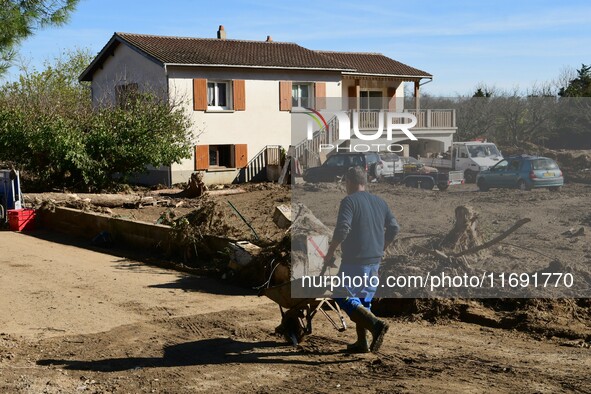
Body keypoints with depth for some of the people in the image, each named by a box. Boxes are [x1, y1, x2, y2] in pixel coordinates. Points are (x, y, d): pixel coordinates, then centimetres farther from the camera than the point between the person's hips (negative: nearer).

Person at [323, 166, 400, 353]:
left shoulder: (349, 201, -10)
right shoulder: (380, 202, 12)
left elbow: (342, 230, -20)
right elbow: (394, 228, 11)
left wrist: (330, 254, -10)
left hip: (354, 260, -7)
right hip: (375, 261, 7)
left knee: (343, 297, -1)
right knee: (363, 299, 16)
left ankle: (376, 324, -20)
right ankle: (362, 343, 16)